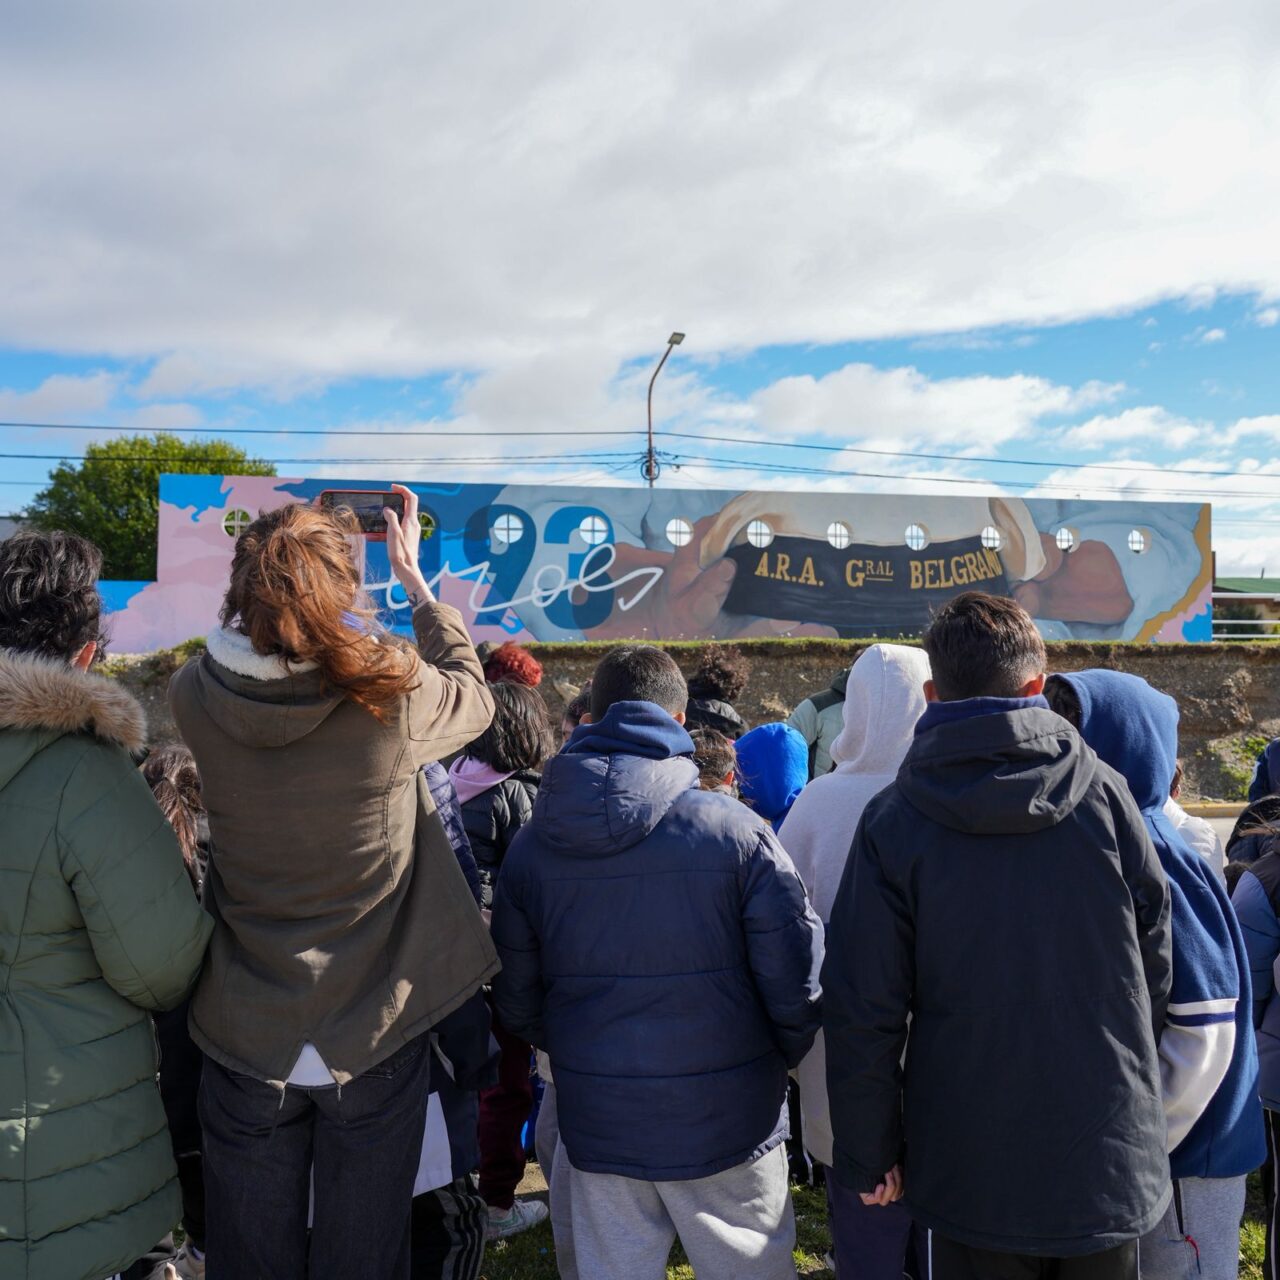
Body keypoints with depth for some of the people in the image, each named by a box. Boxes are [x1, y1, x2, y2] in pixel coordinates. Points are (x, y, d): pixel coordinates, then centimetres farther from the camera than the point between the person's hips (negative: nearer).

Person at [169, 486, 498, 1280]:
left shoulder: (197, 699, -12)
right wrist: (416, 581, 12)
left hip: (245, 1041, 2)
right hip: (374, 1037, -2)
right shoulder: (392, 694, -19)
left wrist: (272, 566, 14)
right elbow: (476, 696, 4)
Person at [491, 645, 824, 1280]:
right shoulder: (737, 830, -16)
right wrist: (776, 1063, 9)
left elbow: (516, 997, 3)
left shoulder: (530, 845, -6)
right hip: (726, 1126, -2)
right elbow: (798, 982, -11)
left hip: (596, 1131, 3)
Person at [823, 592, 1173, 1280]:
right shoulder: (1105, 793, -8)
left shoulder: (892, 820, -14)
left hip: (971, 1171, -2)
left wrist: (869, 1156, 2)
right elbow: (1155, 970, 3)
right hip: (1111, 1156, 2)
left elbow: (862, 1010, -10)